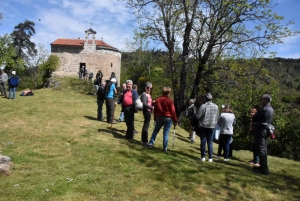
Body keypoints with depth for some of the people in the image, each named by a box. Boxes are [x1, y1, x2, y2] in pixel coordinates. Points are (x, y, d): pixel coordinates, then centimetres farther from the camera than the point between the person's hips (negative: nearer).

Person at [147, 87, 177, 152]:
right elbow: (173, 111, -8)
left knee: (155, 131, 16)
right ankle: (165, 148, 4)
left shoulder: (157, 100, 7)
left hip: (159, 117, 4)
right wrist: (175, 120, -2)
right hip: (168, 118, -4)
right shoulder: (170, 100, -9)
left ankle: (150, 144, 14)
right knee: (166, 133, 0)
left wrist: (155, 118, 21)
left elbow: (155, 110, 12)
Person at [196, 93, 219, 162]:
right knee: (210, 142, 10)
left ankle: (203, 157, 10)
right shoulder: (216, 106, -1)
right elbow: (217, 117, 6)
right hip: (211, 126, 3)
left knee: (203, 141, 6)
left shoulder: (203, 106, -14)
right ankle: (210, 158, 10)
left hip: (203, 126, -3)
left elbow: (198, 116, -14)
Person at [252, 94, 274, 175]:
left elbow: (254, 118, -14)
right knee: (264, 148, 15)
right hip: (266, 129, 9)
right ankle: (263, 166, 25)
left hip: (260, 129, -9)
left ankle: (264, 168, -2)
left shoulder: (263, 109, -18)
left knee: (261, 148, -5)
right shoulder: (271, 109, 11)